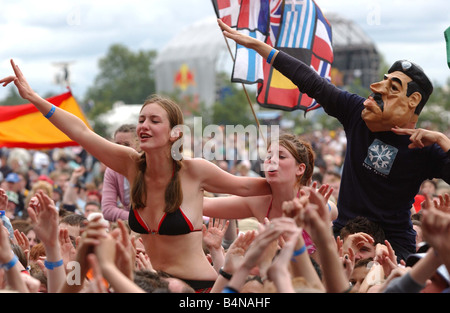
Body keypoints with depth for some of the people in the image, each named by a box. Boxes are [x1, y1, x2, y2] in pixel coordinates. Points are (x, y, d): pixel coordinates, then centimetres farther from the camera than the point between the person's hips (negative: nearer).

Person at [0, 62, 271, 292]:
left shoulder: (193, 171, -13)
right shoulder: (133, 165, -2)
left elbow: (245, 187, 2)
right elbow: (81, 132, -3)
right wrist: (33, 97, -4)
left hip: (197, 284, -5)